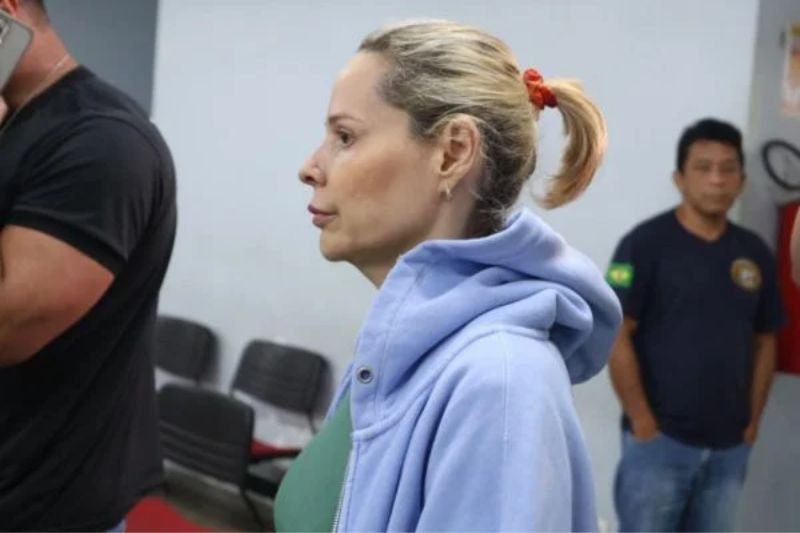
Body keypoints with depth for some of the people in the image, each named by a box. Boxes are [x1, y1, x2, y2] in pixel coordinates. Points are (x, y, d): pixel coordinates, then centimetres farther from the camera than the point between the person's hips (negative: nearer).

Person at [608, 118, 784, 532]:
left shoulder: (754, 253, 7)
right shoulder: (646, 243, -9)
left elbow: (764, 342, 14)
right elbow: (616, 338, -11)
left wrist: (753, 421, 7)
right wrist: (643, 423, -13)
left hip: (729, 446, 5)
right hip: (659, 440, -5)